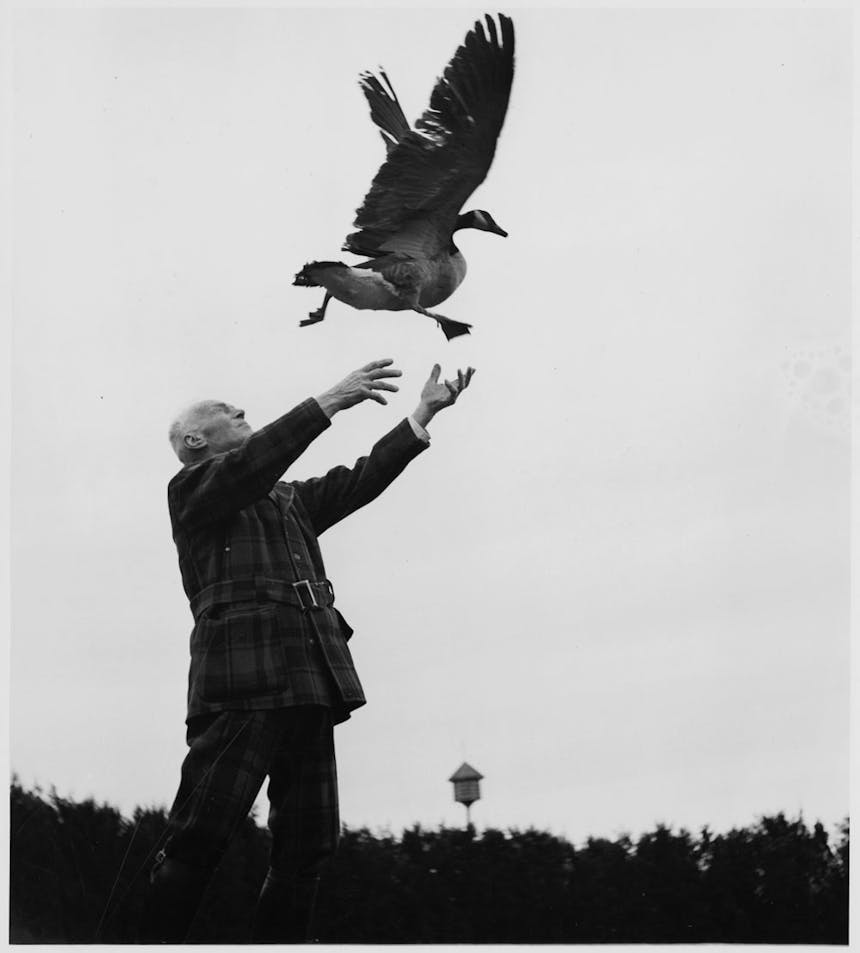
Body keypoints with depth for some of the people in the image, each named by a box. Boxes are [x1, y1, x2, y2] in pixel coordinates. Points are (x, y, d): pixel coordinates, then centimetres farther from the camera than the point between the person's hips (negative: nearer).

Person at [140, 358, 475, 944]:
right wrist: (329, 403, -12)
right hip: (243, 680, -7)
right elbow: (250, 464, -8)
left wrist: (424, 414, 22)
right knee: (201, 838, -12)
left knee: (310, 849, 0)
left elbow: (360, 480, 26)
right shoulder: (193, 488, 10)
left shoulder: (289, 500, 30)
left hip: (309, 687, 7)